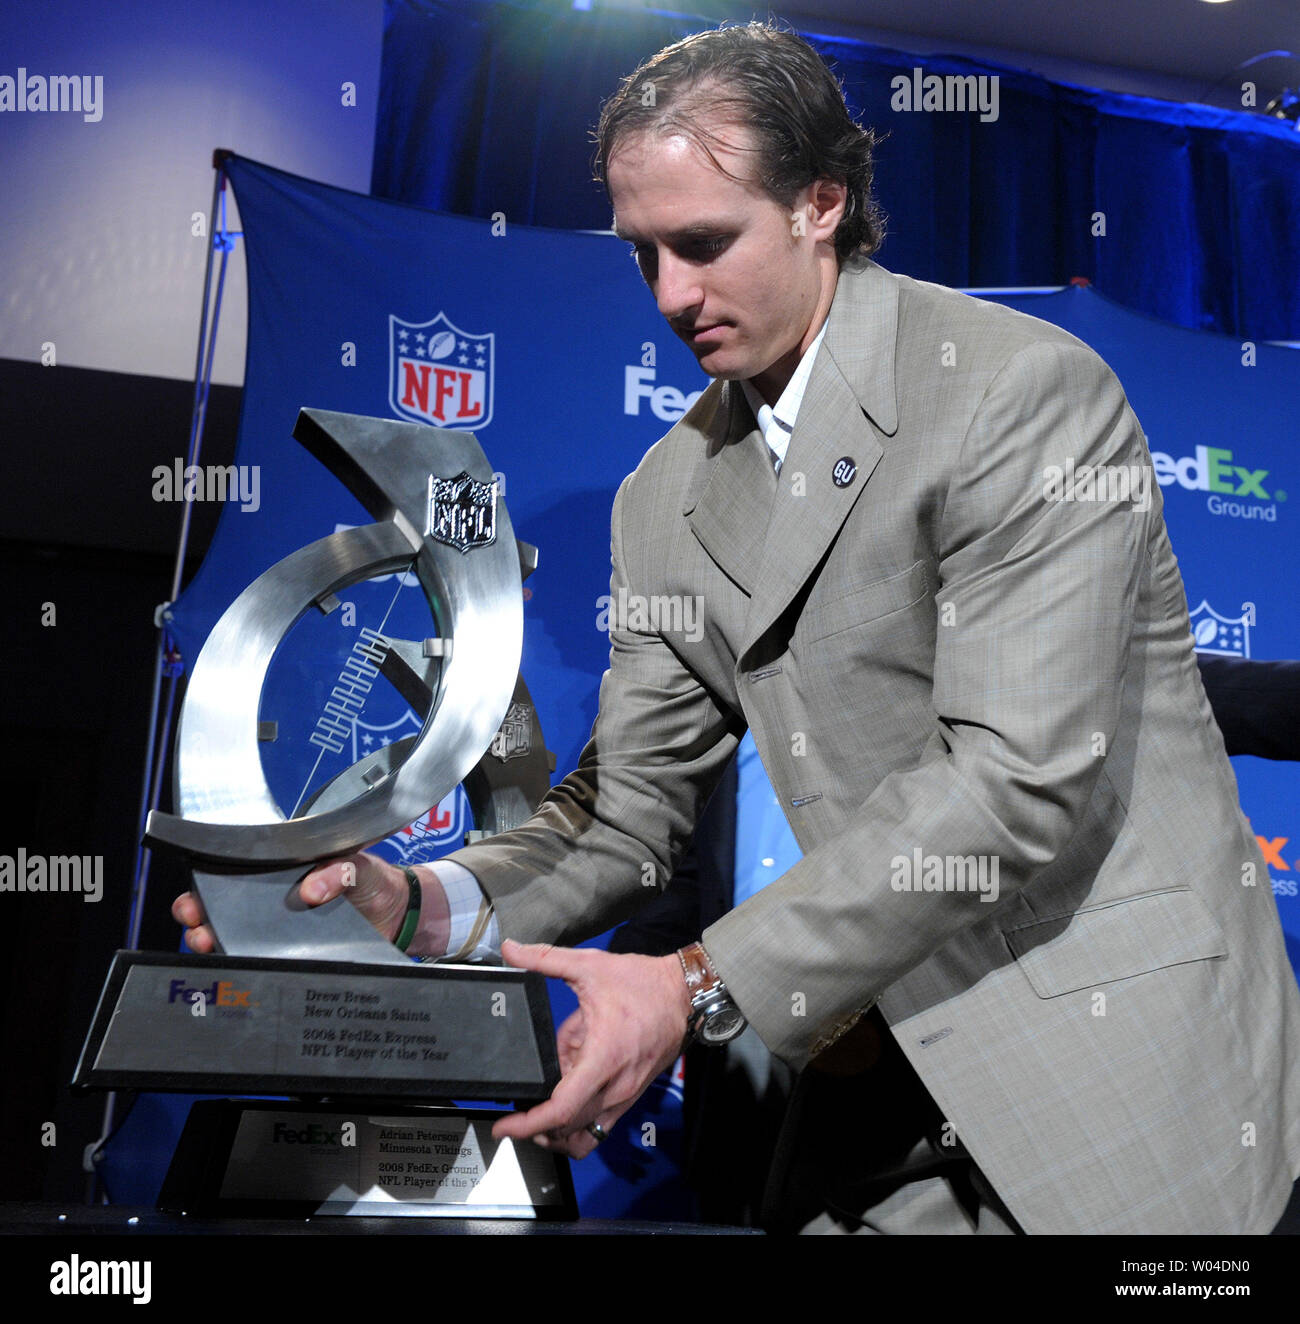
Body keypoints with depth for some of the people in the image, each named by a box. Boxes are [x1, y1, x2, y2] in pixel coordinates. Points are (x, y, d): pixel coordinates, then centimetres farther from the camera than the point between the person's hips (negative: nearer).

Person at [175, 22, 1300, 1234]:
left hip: (1114, 1059, -5)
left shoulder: (1025, 390, -15)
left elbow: (1021, 777, -23)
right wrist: (418, 906, -14)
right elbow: (630, 803, 6)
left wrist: (698, 987, -26)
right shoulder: (666, 496, 6)